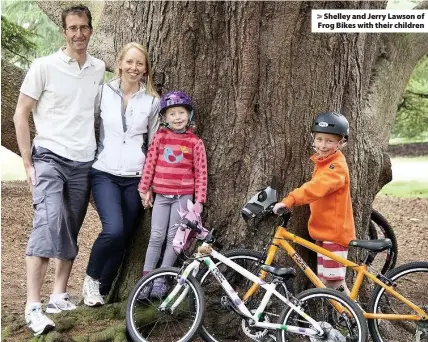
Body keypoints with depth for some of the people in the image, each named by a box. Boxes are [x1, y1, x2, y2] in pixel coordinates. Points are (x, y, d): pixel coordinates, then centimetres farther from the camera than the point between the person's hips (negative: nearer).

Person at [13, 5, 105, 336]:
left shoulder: (100, 69, 6)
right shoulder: (44, 66, -5)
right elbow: (21, 115, -2)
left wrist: (98, 154, 12)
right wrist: (28, 164, -6)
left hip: (84, 163, 4)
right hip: (50, 159, -4)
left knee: (71, 232, 10)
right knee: (49, 223, -21)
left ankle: (59, 296, 21)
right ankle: (33, 307, -19)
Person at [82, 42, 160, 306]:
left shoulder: (152, 101, 4)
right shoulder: (103, 93, 1)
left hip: (135, 178, 2)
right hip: (105, 174, -2)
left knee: (122, 239, 4)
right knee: (113, 230, -20)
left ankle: (101, 291, 23)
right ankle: (91, 278, 7)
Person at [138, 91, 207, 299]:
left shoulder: (195, 143, -2)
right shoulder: (160, 137, 1)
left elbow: (201, 173, -2)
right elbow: (150, 164, 4)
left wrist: (199, 200, -5)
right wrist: (145, 190, 4)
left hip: (183, 196, -1)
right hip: (161, 195, 1)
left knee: (173, 237, 4)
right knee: (156, 237, 1)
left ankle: (161, 280, 14)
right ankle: (146, 278, 8)